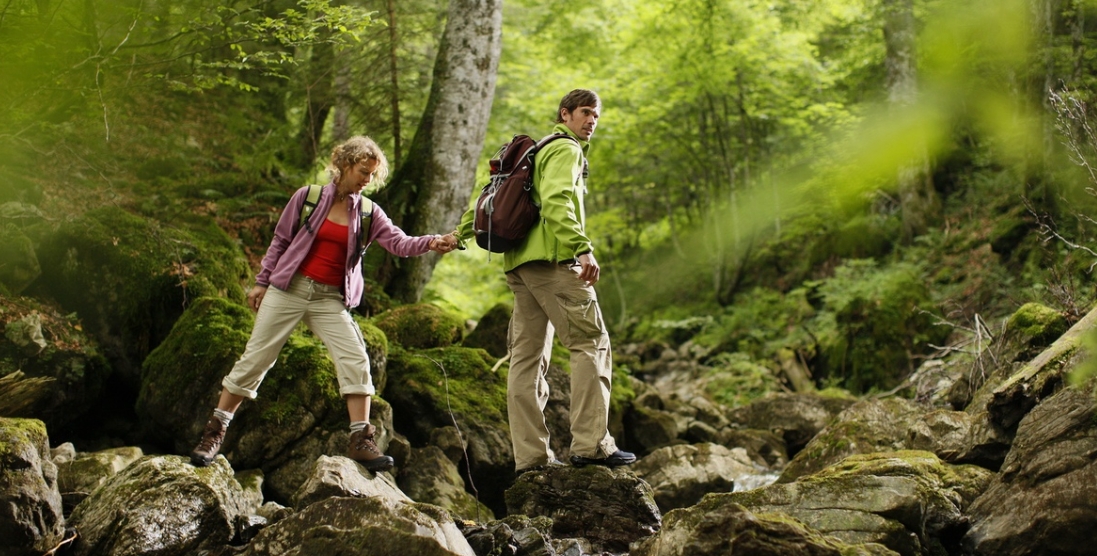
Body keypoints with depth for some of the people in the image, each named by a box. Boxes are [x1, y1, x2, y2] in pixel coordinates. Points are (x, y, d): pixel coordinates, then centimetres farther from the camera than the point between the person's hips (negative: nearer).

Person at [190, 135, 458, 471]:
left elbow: (399, 243, -8)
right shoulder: (308, 197, -1)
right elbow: (280, 240, 5)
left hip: (331, 299, 2)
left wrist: (431, 243, -26)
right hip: (289, 289, -2)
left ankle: (360, 440, -10)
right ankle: (214, 432, 13)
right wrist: (261, 282, 4)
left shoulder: (368, 213, 4)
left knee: (356, 360, -14)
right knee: (255, 358, 1)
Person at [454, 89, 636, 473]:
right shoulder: (566, 150, -1)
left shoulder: (533, 151, 28)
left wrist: (460, 234, 34)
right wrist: (583, 249, -28)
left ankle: (530, 456, 4)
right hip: (551, 258, -10)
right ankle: (591, 444, -17)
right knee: (591, 343, -10)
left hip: (520, 263, 10)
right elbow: (556, 201, -19)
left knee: (528, 357, 5)